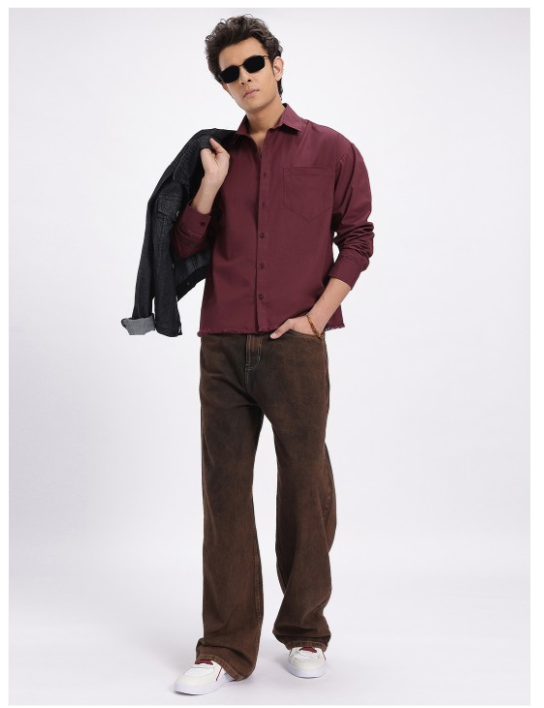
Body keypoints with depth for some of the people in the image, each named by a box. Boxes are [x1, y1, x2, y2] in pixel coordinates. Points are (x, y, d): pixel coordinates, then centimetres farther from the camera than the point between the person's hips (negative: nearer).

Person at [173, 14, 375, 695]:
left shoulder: (330, 150, 8)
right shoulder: (217, 153, 16)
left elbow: (357, 241, 5)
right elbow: (183, 245, 13)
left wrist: (316, 315, -6)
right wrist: (211, 185, -1)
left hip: (295, 345, -2)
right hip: (222, 346, 3)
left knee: (304, 488, 5)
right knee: (225, 491, 3)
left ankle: (304, 631, 23)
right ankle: (227, 647, 12)